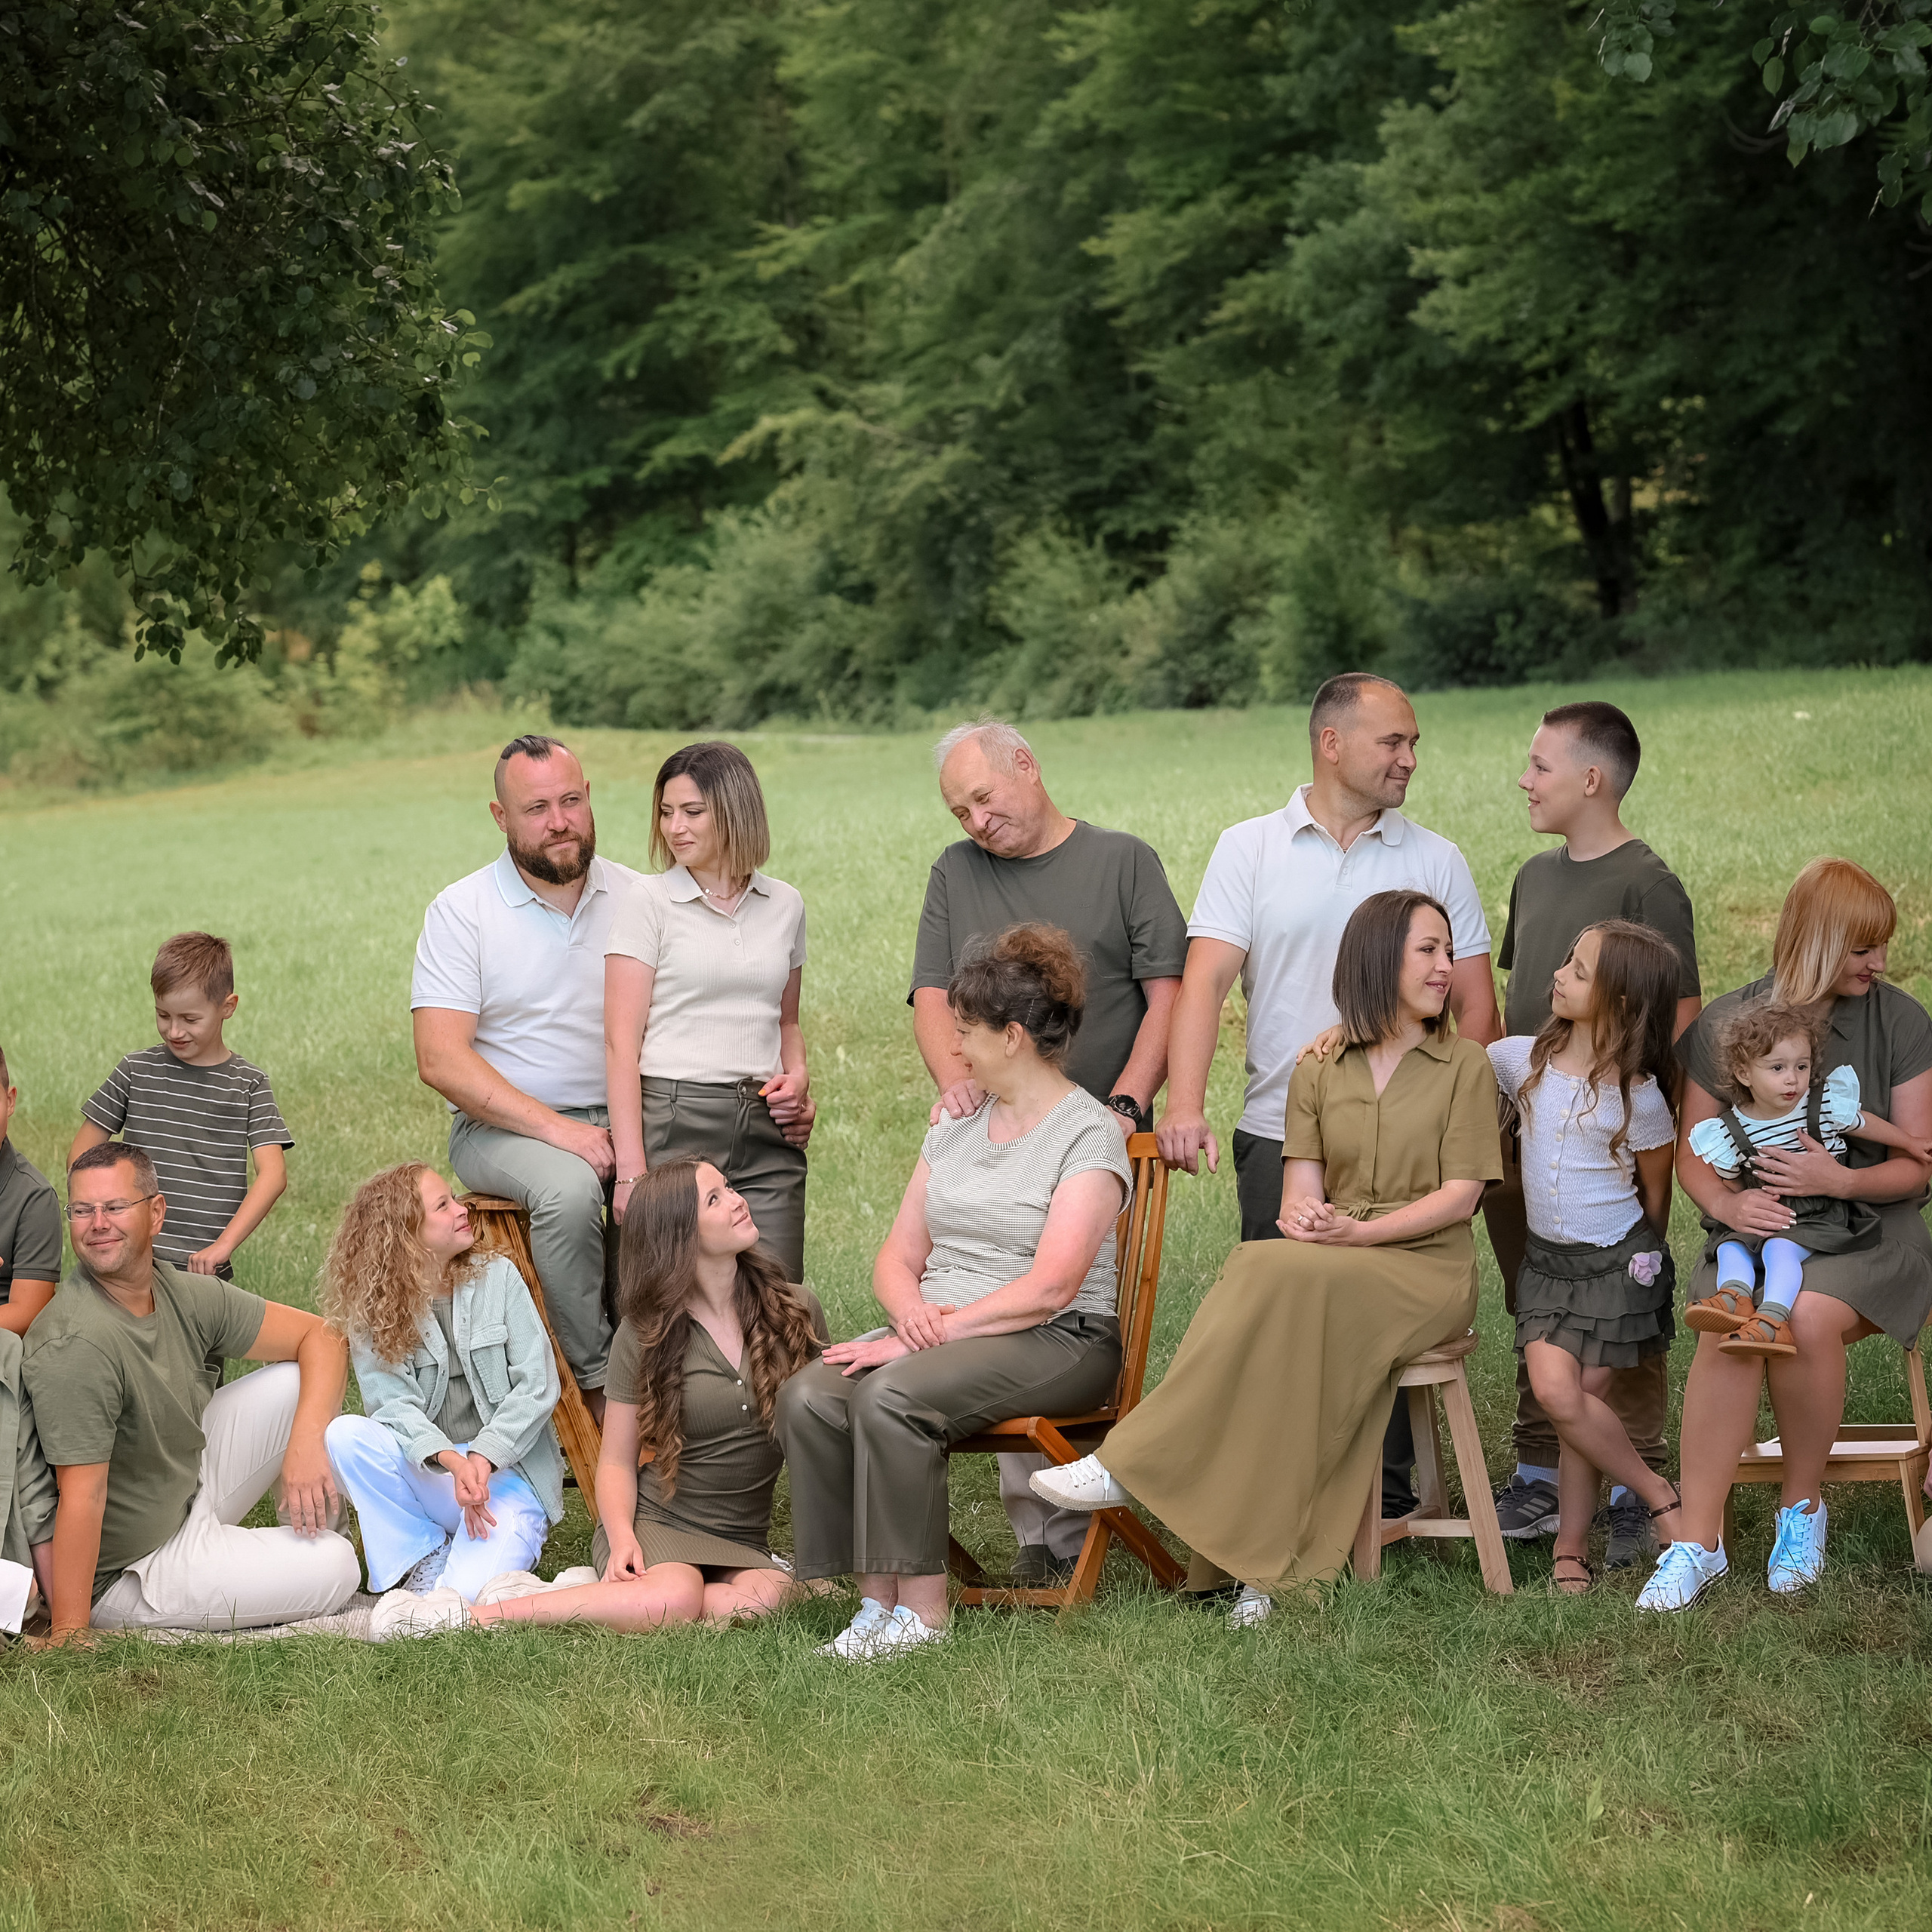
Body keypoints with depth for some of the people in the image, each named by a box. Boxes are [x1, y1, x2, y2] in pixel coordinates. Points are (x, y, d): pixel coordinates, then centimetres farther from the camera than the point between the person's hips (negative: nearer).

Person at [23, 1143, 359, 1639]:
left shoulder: (184, 1294, -4)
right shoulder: (77, 1343, -29)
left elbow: (321, 1336, 3)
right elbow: (82, 1496, -31)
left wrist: (306, 1443, -13)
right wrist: (68, 1635, -30)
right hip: (127, 1573, -8)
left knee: (293, 1382, 0)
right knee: (331, 1570, -15)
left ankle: (314, 1528, 15)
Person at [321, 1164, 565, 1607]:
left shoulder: (497, 1276, 3)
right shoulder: (371, 1312, 2)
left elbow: (538, 1386, -4)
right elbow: (394, 1405, -12)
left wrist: (482, 1459, -18)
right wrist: (451, 1462, -32)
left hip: (508, 1472, -2)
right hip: (424, 1471, 2)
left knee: (471, 1591, -30)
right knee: (345, 1434, -28)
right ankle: (424, 1559, -10)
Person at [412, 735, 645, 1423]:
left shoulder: (636, 898, 8)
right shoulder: (461, 912, -3)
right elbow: (441, 1060, -11)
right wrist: (558, 1129, -21)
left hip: (622, 1117, 3)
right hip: (501, 1126, -3)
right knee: (568, 1188, -36)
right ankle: (596, 1383, -23)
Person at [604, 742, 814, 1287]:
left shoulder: (784, 905, 13)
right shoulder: (648, 902, 0)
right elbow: (621, 1043, -5)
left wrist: (798, 1077, 3)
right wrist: (630, 1170, -13)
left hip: (767, 1132, 4)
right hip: (672, 1124, -4)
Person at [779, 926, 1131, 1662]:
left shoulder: (1087, 1134, -7)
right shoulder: (956, 1125, 17)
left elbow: (1048, 1289, -16)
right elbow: (898, 1257, 14)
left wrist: (935, 1331, -19)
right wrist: (910, 1311, -9)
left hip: (1057, 1343, -7)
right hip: (934, 1329, 7)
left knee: (891, 1394, -33)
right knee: (808, 1395, -22)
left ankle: (921, 1608, -25)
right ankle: (876, 1601, -22)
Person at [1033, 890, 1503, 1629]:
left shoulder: (1465, 1066, 6)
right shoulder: (1318, 1073, 15)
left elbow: (1460, 1195, -3)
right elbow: (1301, 1187, 6)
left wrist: (1357, 1232, -15)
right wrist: (1302, 1216, -19)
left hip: (1426, 1269, -3)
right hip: (1331, 1274, 3)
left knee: (1279, 1279, -34)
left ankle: (1131, 1464, -31)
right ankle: (1264, 1563, -36)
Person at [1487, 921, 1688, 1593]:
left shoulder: (1639, 1097, -14)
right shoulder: (1522, 1060, -3)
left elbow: (1655, 1195, 0)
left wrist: (1643, 1260, 11)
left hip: (1617, 1262, -4)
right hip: (1546, 1259, 4)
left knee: (1575, 1399, -9)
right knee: (1555, 1393, -11)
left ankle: (1571, 1550, 9)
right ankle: (1657, 1495, 7)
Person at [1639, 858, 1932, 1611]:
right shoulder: (1725, 1025, 3)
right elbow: (1691, 1153, 7)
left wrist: (1838, 1180, -20)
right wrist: (1726, 1202, -15)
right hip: (1756, 1225, 1)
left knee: (1807, 1316, -34)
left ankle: (1803, 1507, -10)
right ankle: (1697, 1543, -27)